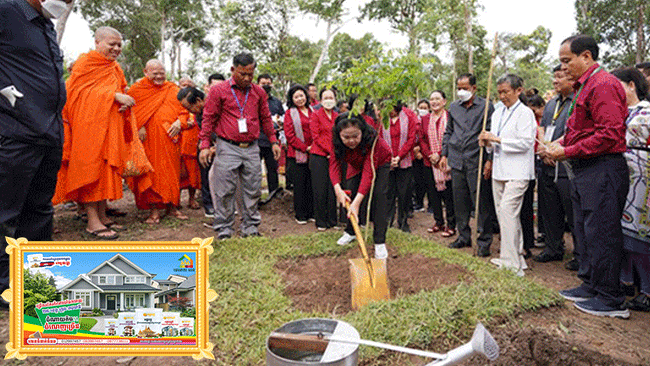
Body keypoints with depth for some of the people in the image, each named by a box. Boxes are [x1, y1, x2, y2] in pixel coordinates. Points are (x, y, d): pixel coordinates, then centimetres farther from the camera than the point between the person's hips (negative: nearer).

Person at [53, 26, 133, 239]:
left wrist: (124, 101, -2)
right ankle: (92, 221, -8)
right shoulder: (85, 61, -2)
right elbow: (79, 91, -11)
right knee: (90, 168, -8)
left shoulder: (115, 68, 19)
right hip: (89, 124, -7)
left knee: (107, 169, 5)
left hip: (110, 126, 7)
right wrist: (114, 96, -18)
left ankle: (102, 215, 11)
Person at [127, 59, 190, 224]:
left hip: (170, 139, 2)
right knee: (151, 172, -3)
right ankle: (154, 209, 4)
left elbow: (184, 110, 13)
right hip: (148, 139, -2)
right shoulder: (137, 89, 7)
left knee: (172, 172, 3)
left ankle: (172, 206, 14)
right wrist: (138, 127, -12)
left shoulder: (173, 90, 13)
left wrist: (179, 122, -7)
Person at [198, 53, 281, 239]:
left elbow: (266, 118, 20)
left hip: (252, 148, 3)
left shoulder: (259, 92, 11)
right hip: (228, 148, -3)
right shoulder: (218, 90, 1)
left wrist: (273, 141, 16)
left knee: (253, 190, 6)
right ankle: (224, 229, 11)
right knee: (225, 191, -1)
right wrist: (205, 145, -4)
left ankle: (250, 227, 19)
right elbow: (208, 118, 1)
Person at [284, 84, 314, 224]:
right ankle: (300, 215, 10)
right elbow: (290, 135, -5)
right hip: (297, 155, -3)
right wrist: (305, 148, -11)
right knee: (299, 185, 0)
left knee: (312, 184, 5)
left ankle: (311, 213, 16)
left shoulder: (313, 111, 15)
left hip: (313, 154, 4)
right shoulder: (290, 113, 3)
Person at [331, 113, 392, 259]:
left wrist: (357, 201, -53)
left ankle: (380, 242, -15)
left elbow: (369, 171, -46)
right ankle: (350, 231, 22)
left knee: (379, 195, -20)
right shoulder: (337, 142, -29)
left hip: (380, 162, -4)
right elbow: (334, 164, -29)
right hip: (356, 165, 4)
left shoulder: (371, 139, -42)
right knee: (349, 193, -2)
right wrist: (338, 189, -47)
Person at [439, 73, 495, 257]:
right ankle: (464, 236, 23)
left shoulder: (486, 106, -1)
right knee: (460, 201, 10)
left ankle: (484, 242, 8)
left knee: (481, 202, -2)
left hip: (476, 161, -4)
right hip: (456, 161, 5)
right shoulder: (453, 107, 12)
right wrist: (444, 154, 11)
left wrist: (490, 160, -10)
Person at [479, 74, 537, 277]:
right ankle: (517, 257, 21)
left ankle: (511, 264, -10)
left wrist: (497, 139, -17)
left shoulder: (525, 113, -7)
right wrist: (487, 142, 0)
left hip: (517, 172, -8)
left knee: (507, 211, -16)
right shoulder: (497, 113, 16)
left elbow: (526, 142, -16)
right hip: (499, 170, 8)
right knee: (503, 213, 10)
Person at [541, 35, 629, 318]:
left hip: (603, 171, -11)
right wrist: (558, 146, 9)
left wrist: (567, 152, -18)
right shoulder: (585, 87, 19)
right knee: (585, 231, 16)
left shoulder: (603, 84, -14)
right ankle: (590, 286, 28)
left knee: (601, 233, -4)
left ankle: (610, 300, 8)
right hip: (585, 170, 11)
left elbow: (610, 135, -21)